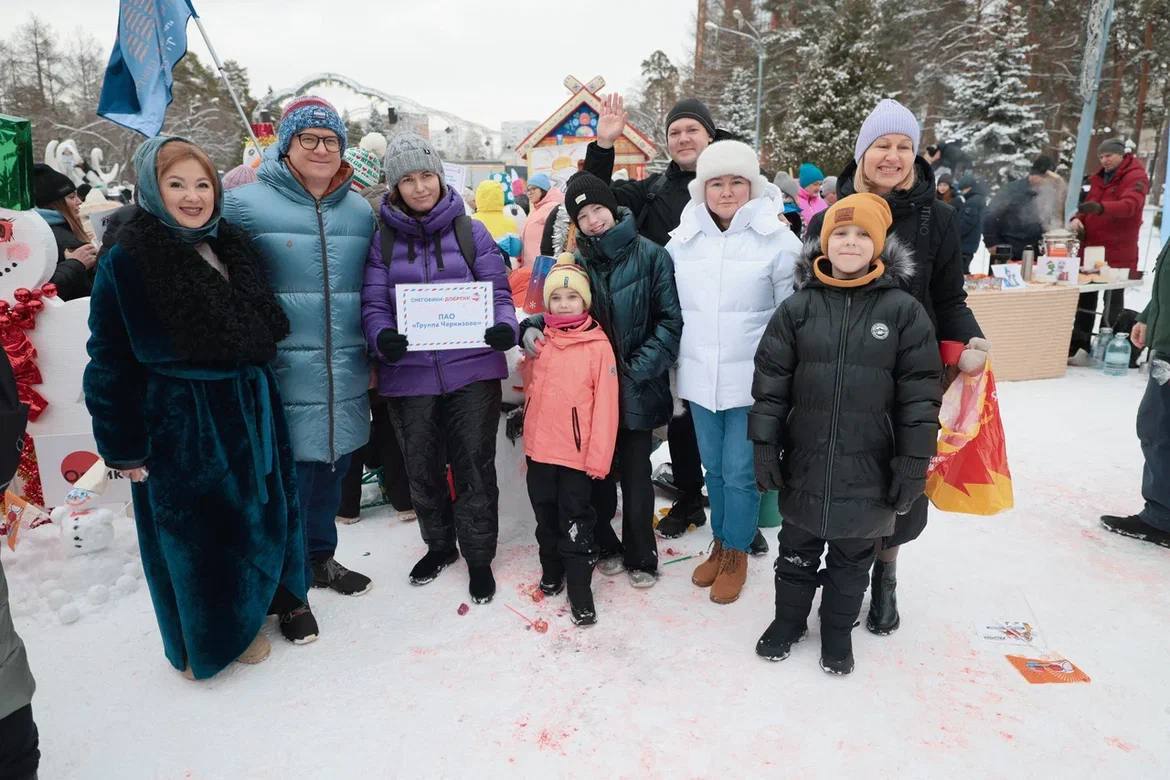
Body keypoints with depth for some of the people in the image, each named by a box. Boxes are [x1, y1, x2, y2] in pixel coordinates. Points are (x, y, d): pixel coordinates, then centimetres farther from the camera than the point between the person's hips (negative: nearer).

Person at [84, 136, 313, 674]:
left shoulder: (233, 248, 7)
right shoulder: (126, 262, -10)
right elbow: (109, 363, -9)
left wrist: (257, 397, 12)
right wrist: (122, 445, -8)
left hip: (249, 409, 5)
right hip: (177, 422, -5)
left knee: (263, 513, 16)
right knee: (195, 534, 9)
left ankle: (282, 597, 37)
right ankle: (211, 641, 29)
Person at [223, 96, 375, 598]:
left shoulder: (360, 210, 10)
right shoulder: (246, 204, -5)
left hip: (345, 376, 5)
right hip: (284, 373, -4)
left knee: (332, 469, 17)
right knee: (291, 478, 3)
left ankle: (321, 557, 38)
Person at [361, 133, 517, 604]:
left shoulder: (471, 232, 4)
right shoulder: (382, 240, 5)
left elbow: (497, 292, 2)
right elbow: (374, 304, 1)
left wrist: (505, 326, -19)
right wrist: (381, 336, -20)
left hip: (472, 370, -1)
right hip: (408, 374, 2)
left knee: (475, 467, 5)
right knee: (422, 468, 16)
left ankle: (478, 556, 24)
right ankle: (439, 544, 39)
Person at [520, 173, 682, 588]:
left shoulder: (650, 255, -4)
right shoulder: (576, 260, 5)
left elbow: (669, 320, -6)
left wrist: (639, 369, -14)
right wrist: (533, 327, -10)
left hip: (635, 390, -2)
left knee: (636, 476, 7)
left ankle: (640, 557, 26)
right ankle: (605, 546, 33)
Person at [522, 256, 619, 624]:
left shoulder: (597, 345, -12)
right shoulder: (539, 341, 4)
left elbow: (605, 405, -12)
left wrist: (599, 456, -13)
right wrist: (529, 434, 15)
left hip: (577, 452, -5)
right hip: (538, 447, 5)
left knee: (576, 520, 5)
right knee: (545, 514, 19)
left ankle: (579, 585, 18)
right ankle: (552, 569, 38)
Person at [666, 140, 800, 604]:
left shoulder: (777, 240, -7)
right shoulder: (681, 241, 4)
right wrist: (677, 365, 14)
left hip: (751, 379, -4)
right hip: (699, 378, 4)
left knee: (740, 472, 4)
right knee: (714, 467, 16)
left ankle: (737, 553, 25)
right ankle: (720, 543, 36)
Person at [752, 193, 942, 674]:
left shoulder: (903, 309, -6)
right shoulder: (798, 307, -3)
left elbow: (920, 392, -5)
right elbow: (770, 381, -1)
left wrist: (914, 463, -7)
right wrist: (765, 446, -4)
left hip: (868, 467, -1)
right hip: (804, 461, 1)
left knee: (853, 558, 17)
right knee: (797, 549, 18)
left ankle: (838, 631, 39)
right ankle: (789, 619, 40)